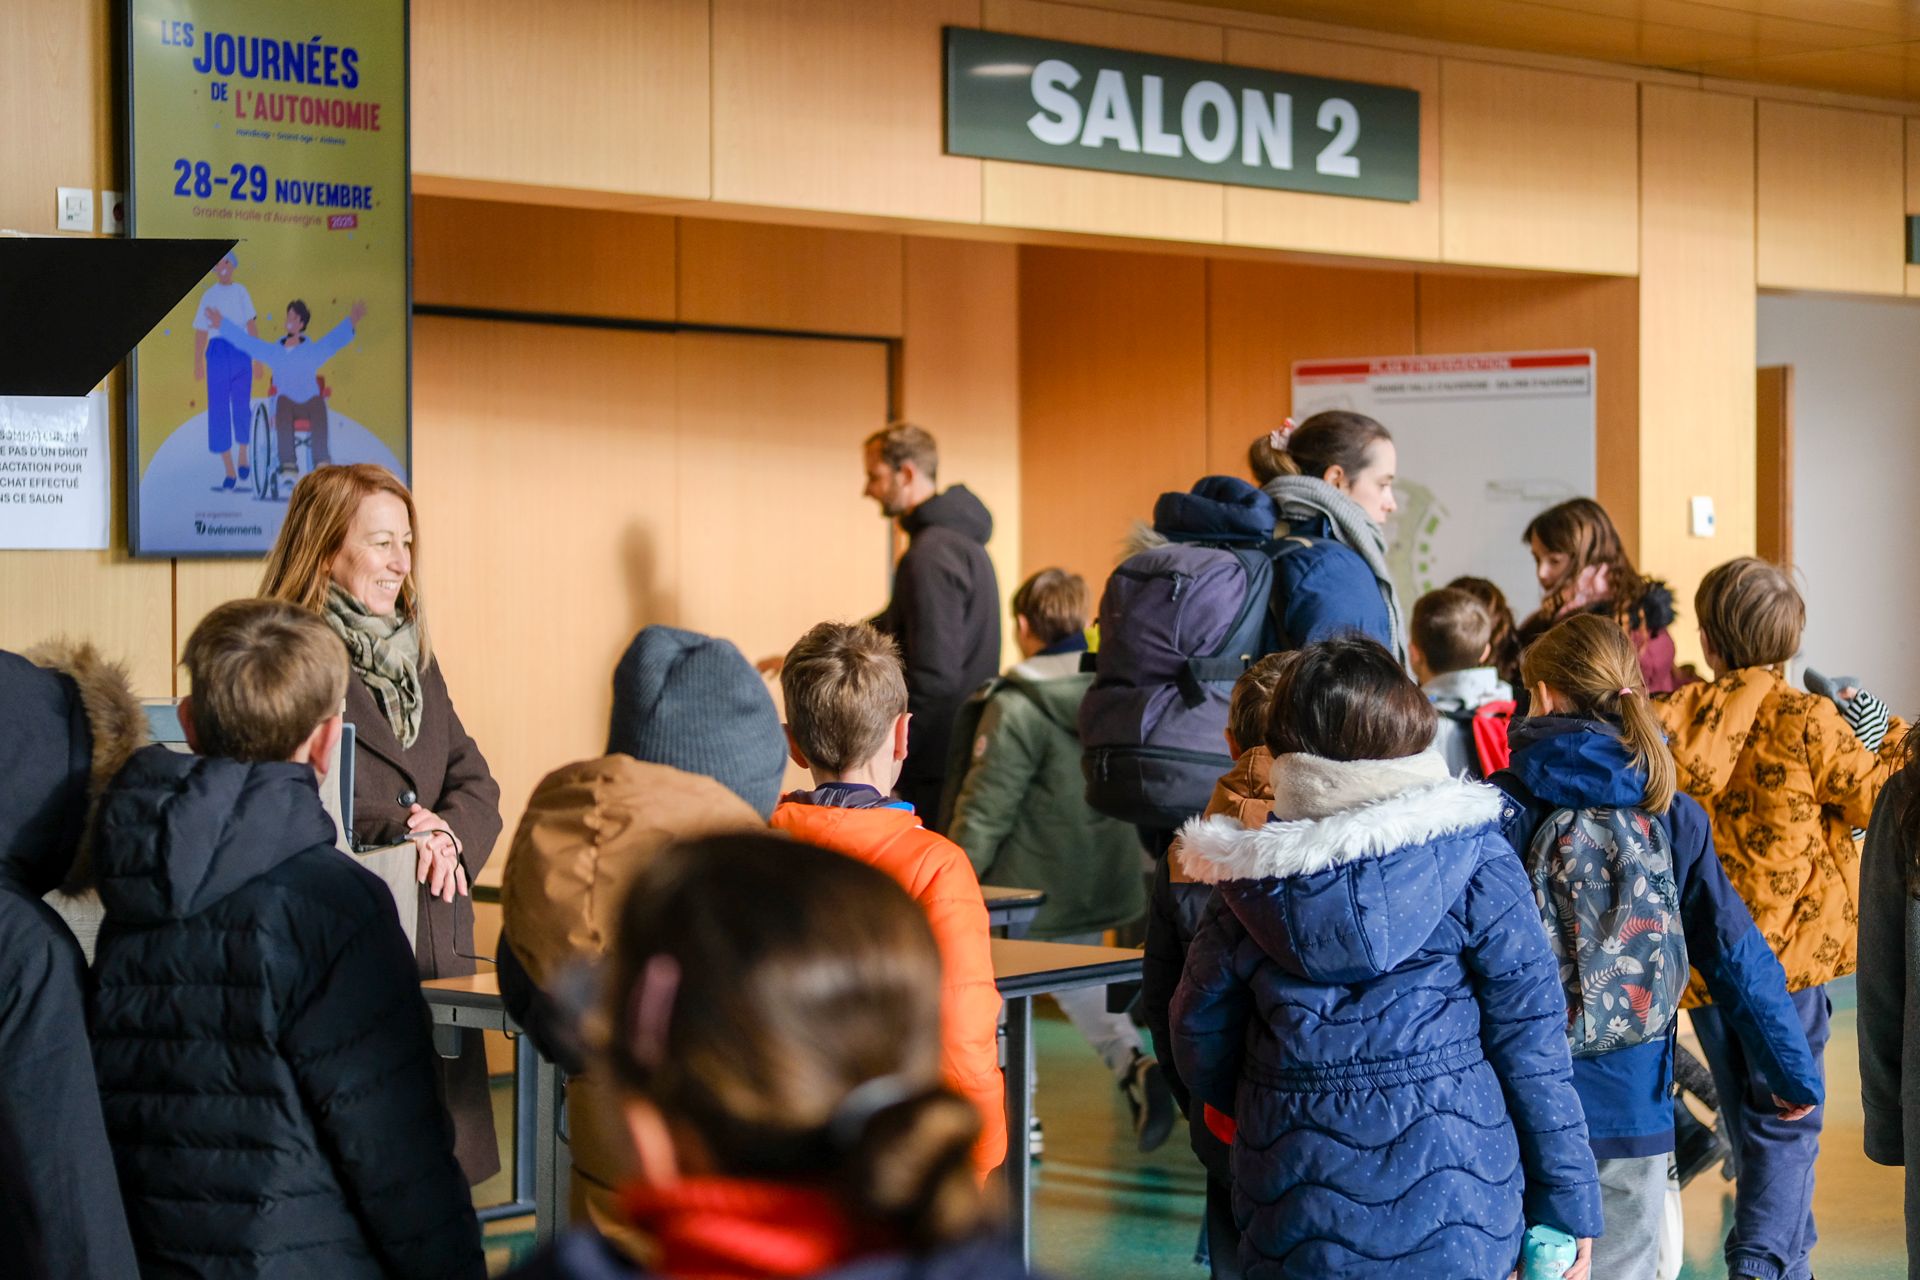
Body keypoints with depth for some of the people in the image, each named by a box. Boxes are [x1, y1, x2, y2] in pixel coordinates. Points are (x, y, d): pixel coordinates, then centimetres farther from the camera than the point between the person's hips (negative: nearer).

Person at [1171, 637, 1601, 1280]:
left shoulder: (1247, 881, -2)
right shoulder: (1472, 859, -7)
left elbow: (1199, 1043, 6)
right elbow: (1530, 1040, -6)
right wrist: (1569, 1203, 1)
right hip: (1455, 1223, -1)